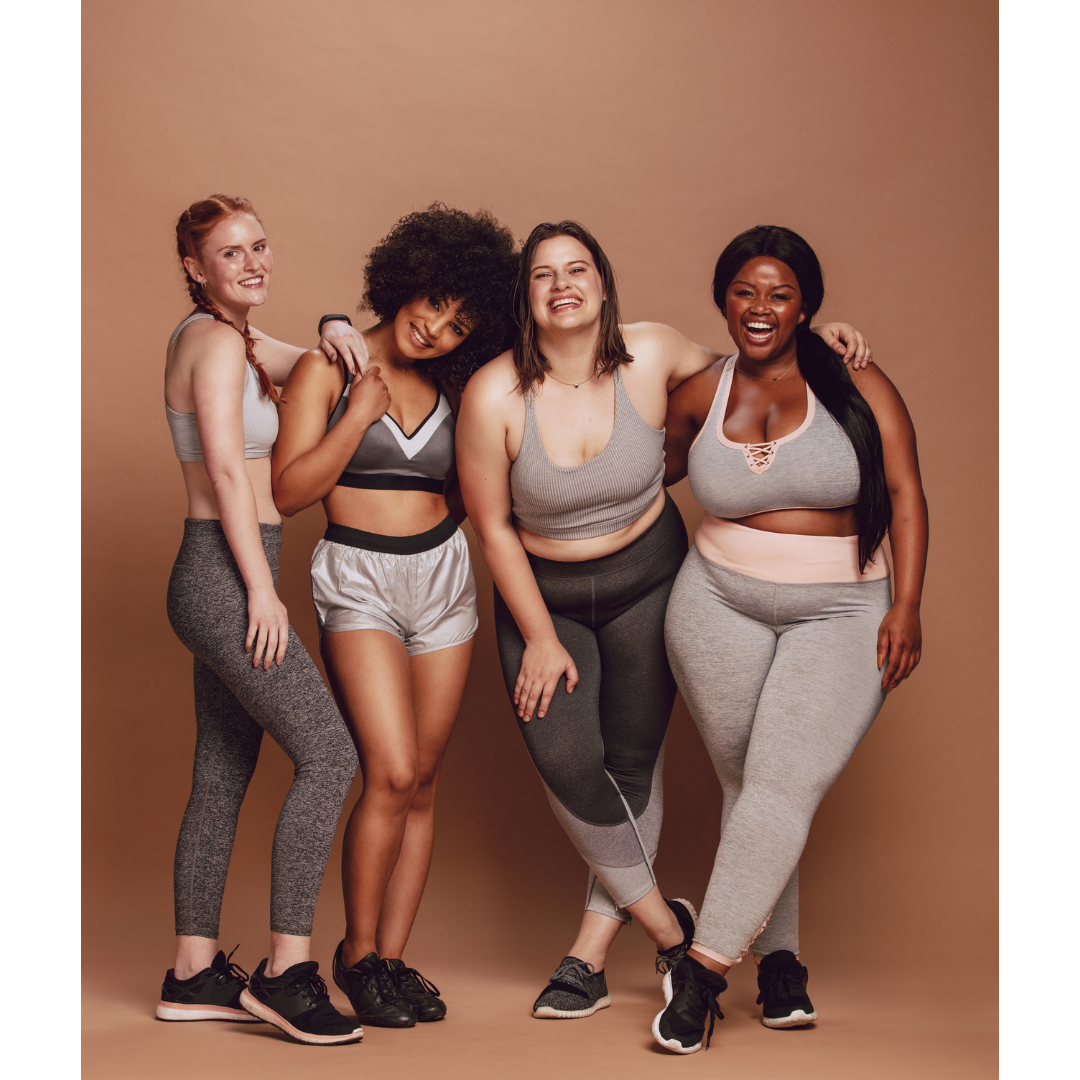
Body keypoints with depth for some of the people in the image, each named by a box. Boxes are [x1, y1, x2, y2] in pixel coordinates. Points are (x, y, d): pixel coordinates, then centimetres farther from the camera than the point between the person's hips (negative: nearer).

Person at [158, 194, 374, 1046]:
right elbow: (227, 467, -18)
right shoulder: (218, 342, -11)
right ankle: (286, 969, -6)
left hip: (222, 582, 10)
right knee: (329, 753, -11)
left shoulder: (222, 336, 17)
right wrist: (263, 590, -18)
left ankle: (194, 974, 19)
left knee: (223, 777, 11)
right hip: (226, 580, -10)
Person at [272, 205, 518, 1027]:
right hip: (359, 583, -4)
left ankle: (393, 955, 15)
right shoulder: (328, 368, -2)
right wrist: (363, 412, -13)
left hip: (444, 576, 5)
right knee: (391, 773, -15)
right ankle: (358, 952, 5)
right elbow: (289, 490, -10)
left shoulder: (448, 387, 9)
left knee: (423, 780, 5)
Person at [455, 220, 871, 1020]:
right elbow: (492, 527, -9)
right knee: (565, 759, -13)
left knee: (632, 761, 1)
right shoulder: (494, 396, -18)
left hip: (646, 579, 1)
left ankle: (591, 953, 18)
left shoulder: (651, 355, -13)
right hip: (541, 592, 0)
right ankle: (666, 923, 8)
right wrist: (540, 638, -7)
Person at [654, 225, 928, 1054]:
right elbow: (661, 467, 25)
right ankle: (780, 961, 18)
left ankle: (704, 968, -6)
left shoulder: (857, 385, -1)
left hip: (841, 615, -2)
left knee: (784, 786, -13)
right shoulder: (700, 394, 6)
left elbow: (905, 492, -4)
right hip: (720, 609, 3)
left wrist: (906, 606, -12)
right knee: (746, 784, 5)